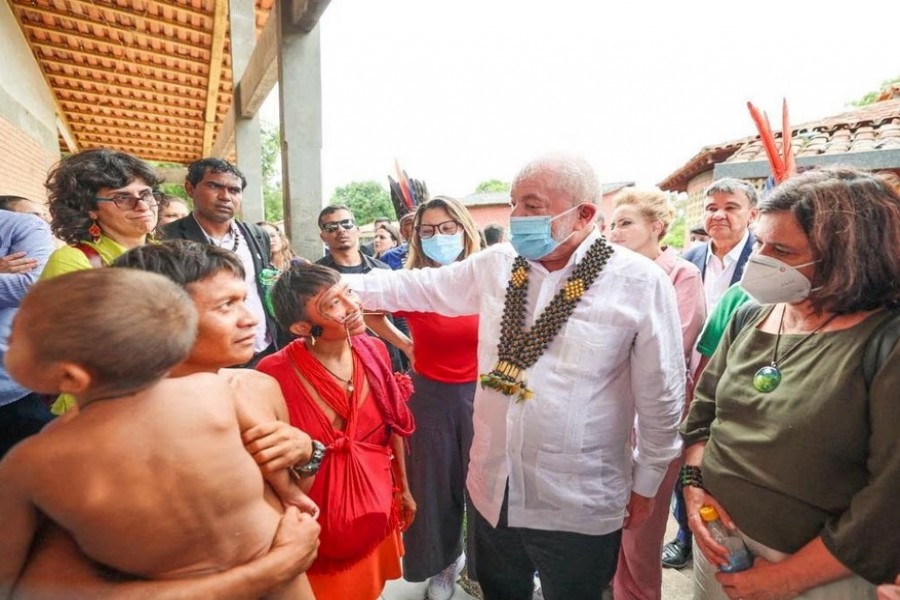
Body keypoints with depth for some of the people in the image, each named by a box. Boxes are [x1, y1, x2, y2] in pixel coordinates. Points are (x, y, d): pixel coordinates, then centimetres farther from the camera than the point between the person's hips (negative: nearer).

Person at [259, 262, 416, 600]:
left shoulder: (373, 351, -11)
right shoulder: (276, 374, -25)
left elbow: (392, 425, 1)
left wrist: (403, 488, 8)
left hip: (376, 503, 4)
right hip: (318, 517, -3)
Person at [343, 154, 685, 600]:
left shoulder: (639, 283, -14)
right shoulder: (496, 265, -3)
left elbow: (661, 395, -6)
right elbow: (418, 287, 8)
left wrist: (645, 483, 1)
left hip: (578, 505, -3)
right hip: (492, 489, 4)